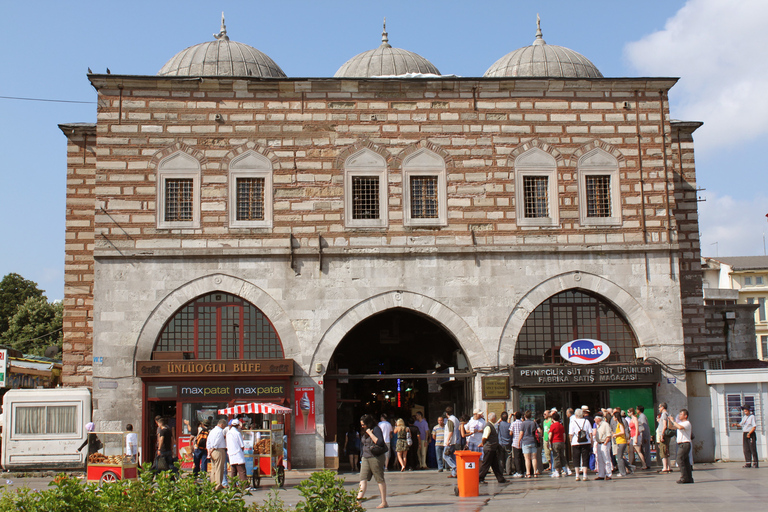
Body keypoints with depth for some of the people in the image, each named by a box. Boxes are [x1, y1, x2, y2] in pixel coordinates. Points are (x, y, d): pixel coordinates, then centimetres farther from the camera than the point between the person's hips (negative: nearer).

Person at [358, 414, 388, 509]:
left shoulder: (376, 429, -8)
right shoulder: (365, 432, 16)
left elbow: (379, 442, -21)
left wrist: (370, 433, -19)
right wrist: (362, 456, 18)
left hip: (376, 457, -8)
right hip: (365, 458, 8)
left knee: (380, 480, 0)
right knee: (363, 478, -5)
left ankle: (384, 502, 5)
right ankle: (358, 499, -13)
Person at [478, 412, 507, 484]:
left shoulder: (491, 425, 13)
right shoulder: (488, 426, -19)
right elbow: (484, 437, -27)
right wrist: (483, 444, -10)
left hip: (493, 449, 10)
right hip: (489, 449, -10)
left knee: (495, 464, 13)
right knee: (486, 464, -1)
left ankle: (500, 478, 19)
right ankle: (480, 478, 8)